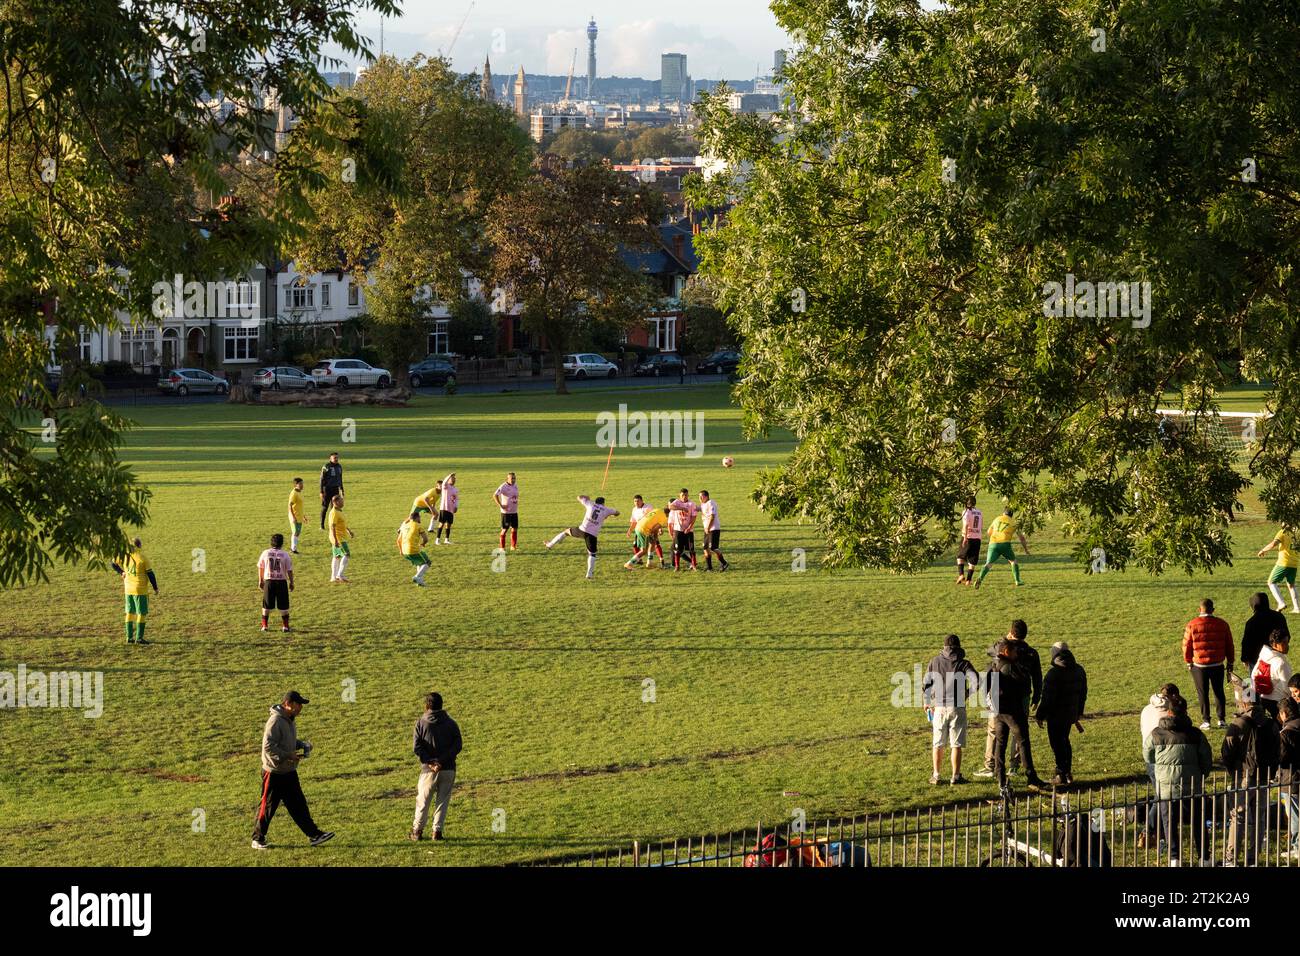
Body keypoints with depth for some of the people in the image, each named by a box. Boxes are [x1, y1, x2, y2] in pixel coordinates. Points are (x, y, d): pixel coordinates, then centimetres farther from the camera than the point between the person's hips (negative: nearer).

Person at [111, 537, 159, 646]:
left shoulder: (124, 556, 1)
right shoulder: (142, 558, -14)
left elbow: (113, 564, 17)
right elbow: (150, 574, -10)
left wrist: (121, 572, 29)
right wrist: (155, 588, 0)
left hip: (128, 589, 5)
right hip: (140, 590, -5)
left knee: (130, 612, 13)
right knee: (142, 613, 1)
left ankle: (129, 637, 15)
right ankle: (139, 638, -2)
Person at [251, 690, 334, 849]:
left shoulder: (290, 720, 9)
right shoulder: (275, 721, -21)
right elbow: (268, 747, -26)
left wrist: (303, 744, 4)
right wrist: (288, 756, -25)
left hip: (289, 771, 9)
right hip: (274, 772, -9)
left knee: (298, 804, 9)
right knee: (268, 806, 2)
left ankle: (314, 835, 9)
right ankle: (258, 839, 14)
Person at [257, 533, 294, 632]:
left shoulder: (265, 553, 0)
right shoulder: (285, 555, -6)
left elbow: (260, 568, 7)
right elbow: (289, 570, -4)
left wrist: (260, 581, 18)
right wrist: (291, 582, 8)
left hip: (269, 581, 2)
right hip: (281, 581, -2)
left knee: (266, 605, 12)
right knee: (283, 606, 8)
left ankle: (264, 626, 15)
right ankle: (285, 626, 9)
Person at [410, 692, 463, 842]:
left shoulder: (421, 723, -1)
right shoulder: (451, 724, 3)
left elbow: (417, 748, -10)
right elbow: (457, 745, -6)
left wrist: (429, 762, -13)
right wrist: (441, 760, -12)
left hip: (428, 770, -1)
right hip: (448, 769, 1)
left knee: (423, 801, 10)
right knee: (442, 800, 10)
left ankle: (417, 831, 12)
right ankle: (437, 830, 4)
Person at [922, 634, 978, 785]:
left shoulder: (934, 661, 4)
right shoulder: (963, 664, -3)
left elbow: (926, 685, 4)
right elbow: (975, 681, -15)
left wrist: (927, 703, 20)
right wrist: (970, 695, 5)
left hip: (939, 708, 2)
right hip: (958, 708, -2)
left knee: (938, 744, 13)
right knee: (956, 744, 4)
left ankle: (936, 776, 17)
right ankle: (955, 777, 4)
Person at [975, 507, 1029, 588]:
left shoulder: (997, 519, 22)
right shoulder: (1013, 523, 17)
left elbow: (989, 532, 32)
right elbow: (1021, 537, 25)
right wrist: (1026, 549, 37)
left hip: (993, 544, 1)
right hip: (1005, 544, -1)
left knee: (989, 564, -1)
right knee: (1013, 561, 20)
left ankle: (980, 579, -24)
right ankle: (1018, 581, 15)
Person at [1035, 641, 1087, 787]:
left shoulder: (1054, 672, -19)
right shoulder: (1079, 671, 5)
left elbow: (1047, 697, -19)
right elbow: (1083, 693, 14)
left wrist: (1040, 715, -9)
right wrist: (1078, 713, 24)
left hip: (1056, 715, -7)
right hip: (1071, 713, 7)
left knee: (1057, 743, 1)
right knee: (1064, 741, 22)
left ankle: (1062, 776, 2)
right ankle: (1068, 773, 26)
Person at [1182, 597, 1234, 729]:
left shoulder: (1192, 625, -8)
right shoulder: (1222, 624, -1)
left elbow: (1187, 645, -3)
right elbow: (1229, 645, 6)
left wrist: (1188, 662, 10)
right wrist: (1230, 662, 16)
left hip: (1199, 665, -2)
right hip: (1217, 665, 2)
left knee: (1203, 693, 7)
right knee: (1218, 692, 14)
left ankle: (1206, 721, 6)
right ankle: (1221, 720, 13)